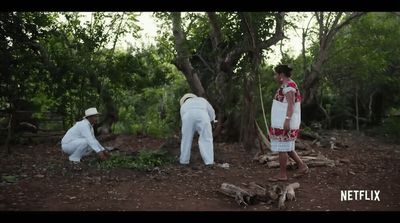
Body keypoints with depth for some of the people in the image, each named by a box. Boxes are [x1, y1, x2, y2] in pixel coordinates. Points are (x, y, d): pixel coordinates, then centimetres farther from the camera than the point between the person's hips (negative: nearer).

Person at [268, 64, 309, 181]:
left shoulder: (288, 85, -14)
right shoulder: (288, 86, 17)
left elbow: (291, 104, -21)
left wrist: (287, 120, -27)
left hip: (285, 122, -10)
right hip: (283, 122, 10)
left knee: (282, 148, -4)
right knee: (286, 147, 14)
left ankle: (282, 174, 4)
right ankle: (302, 167, 17)